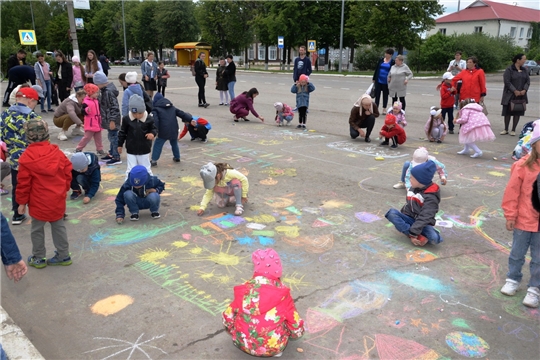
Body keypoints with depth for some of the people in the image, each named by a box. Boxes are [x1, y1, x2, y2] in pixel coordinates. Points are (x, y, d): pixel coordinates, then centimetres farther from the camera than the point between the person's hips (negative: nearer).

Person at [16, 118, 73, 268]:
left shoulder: (27, 157, -14)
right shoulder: (57, 152, -2)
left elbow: (24, 182, -10)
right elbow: (68, 172, 4)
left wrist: (22, 201, 1)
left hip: (39, 202, -4)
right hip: (58, 200, 4)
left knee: (37, 229, 13)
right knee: (58, 226, 15)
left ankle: (38, 258, 25)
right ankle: (64, 256, 23)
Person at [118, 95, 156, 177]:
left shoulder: (149, 119, -12)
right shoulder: (126, 119, -8)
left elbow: (154, 128, 0)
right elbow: (123, 132, 3)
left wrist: (152, 133, -24)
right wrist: (120, 145, 9)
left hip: (144, 150, 0)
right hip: (131, 150, 1)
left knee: (146, 169, 12)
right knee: (130, 170, 8)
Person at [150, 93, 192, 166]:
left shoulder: (156, 109, 3)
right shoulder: (172, 107, 19)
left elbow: (155, 120, -12)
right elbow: (182, 114, 15)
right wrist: (190, 119, 13)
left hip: (163, 132, -5)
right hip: (174, 131, 5)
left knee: (157, 145, 3)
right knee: (174, 144, 26)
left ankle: (154, 160, -1)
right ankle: (177, 157, 36)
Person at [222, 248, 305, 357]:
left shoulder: (244, 289, -4)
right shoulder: (282, 293, -11)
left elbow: (228, 317, 6)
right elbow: (295, 323, -1)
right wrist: (298, 332, 22)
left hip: (244, 344, 2)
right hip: (273, 347, -2)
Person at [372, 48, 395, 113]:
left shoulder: (393, 62, -5)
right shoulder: (381, 60, 4)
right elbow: (376, 69, 8)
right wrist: (374, 78, 7)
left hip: (386, 82, -2)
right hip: (378, 80, 2)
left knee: (385, 95, 9)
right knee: (377, 94, 4)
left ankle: (384, 109, 18)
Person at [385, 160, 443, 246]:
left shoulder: (430, 197, -17)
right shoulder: (412, 189, 4)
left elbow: (424, 218, -24)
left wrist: (413, 233, -30)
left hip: (423, 224, -6)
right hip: (409, 219, 6)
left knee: (434, 238, -36)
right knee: (392, 213, -25)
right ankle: (419, 237, -27)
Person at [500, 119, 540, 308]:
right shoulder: (524, 165, -14)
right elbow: (512, 191, -8)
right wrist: (510, 215, -5)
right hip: (524, 220, -1)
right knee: (517, 253, 16)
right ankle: (512, 280, 35)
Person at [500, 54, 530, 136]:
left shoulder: (524, 70, 9)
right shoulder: (509, 70, -8)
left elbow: (528, 81, 7)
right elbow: (507, 81, -14)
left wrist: (524, 90, -10)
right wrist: (515, 91, -18)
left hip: (521, 95, 5)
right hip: (510, 95, -5)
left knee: (518, 113, 5)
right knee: (507, 113, 3)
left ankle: (513, 130, 13)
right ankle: (506, 129, 16)